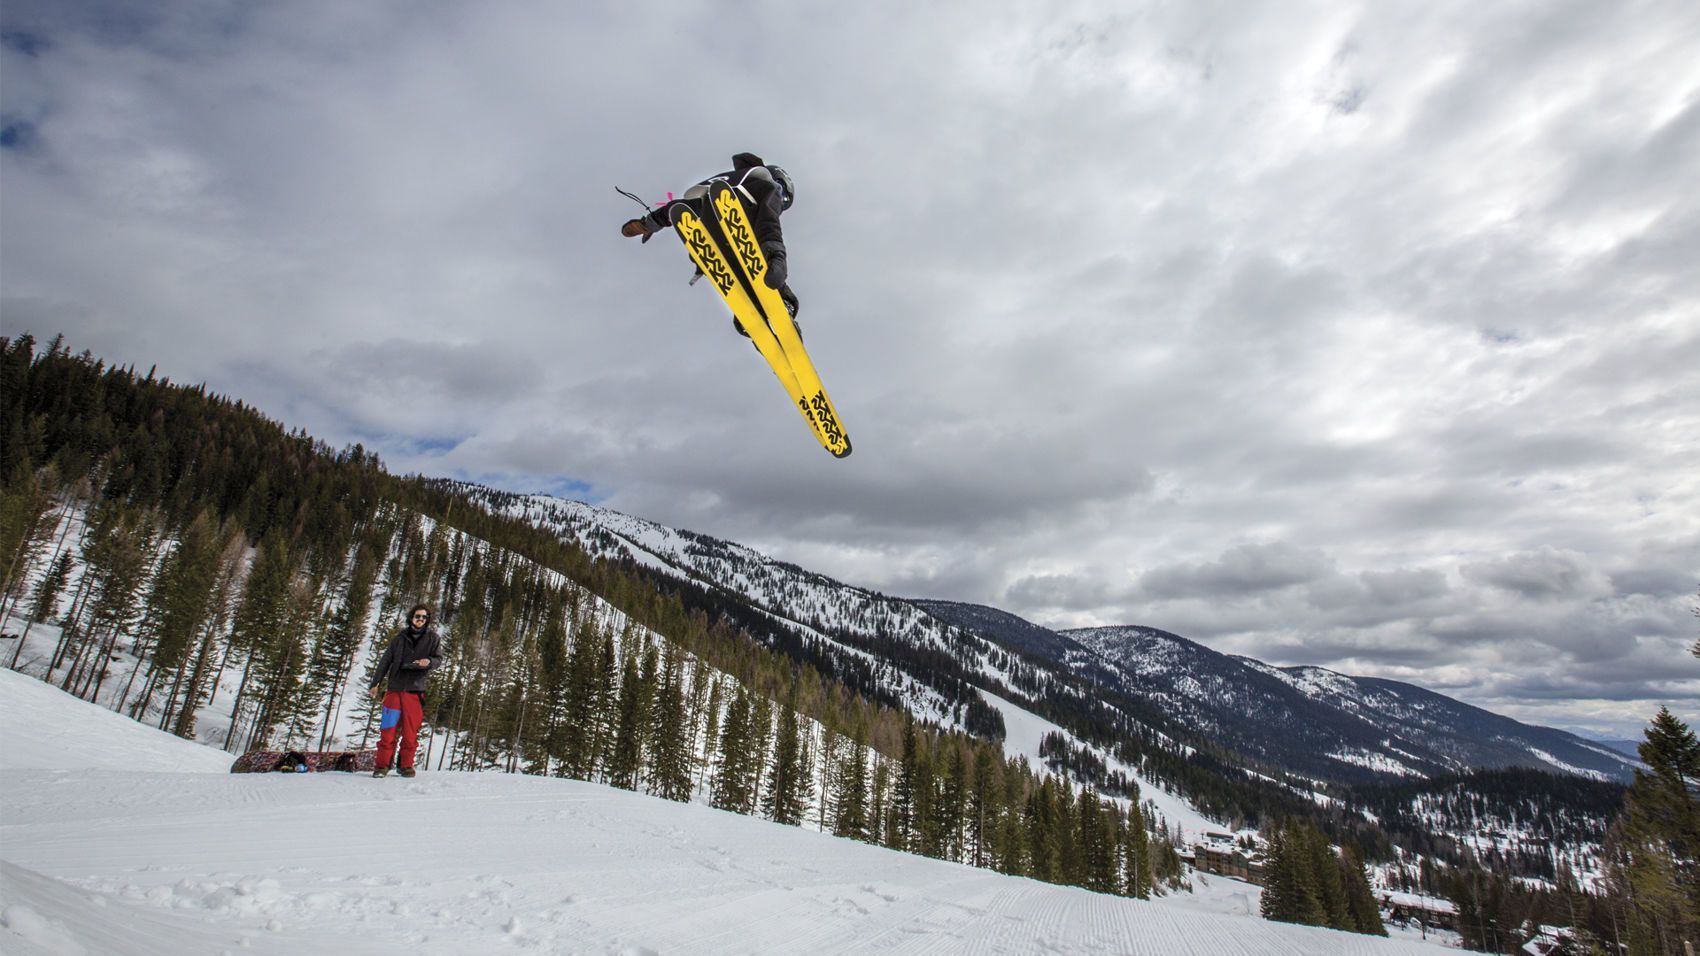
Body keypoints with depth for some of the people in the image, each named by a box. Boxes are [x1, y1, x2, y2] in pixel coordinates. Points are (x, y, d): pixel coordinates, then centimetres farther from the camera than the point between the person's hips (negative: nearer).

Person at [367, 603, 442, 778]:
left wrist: (429, 662, -18)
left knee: (411, 731, 0)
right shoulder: (399, 638, 12)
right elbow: (386, 661, 16)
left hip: (415, 690, -1)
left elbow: (438, 658, 4)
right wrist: (377, 683, 11)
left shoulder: (433, 638, 9)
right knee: (388, 728, -2)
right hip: (394, 687, 1)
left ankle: (406, 765, 9)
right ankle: (382, 765, 7)